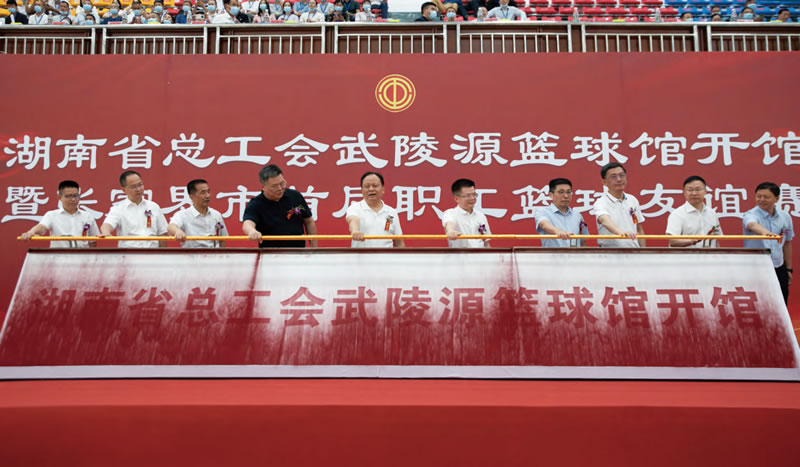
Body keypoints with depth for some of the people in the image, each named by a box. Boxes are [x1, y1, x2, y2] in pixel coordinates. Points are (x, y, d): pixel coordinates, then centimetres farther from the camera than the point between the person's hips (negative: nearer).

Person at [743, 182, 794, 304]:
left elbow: (787, 243, 18)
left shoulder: (785, 217, 7)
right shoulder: (751, 215, -10)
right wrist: (764, 231, -57)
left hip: (779, 268, 5)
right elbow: (752, 225, -35)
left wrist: (789, 269, 19)